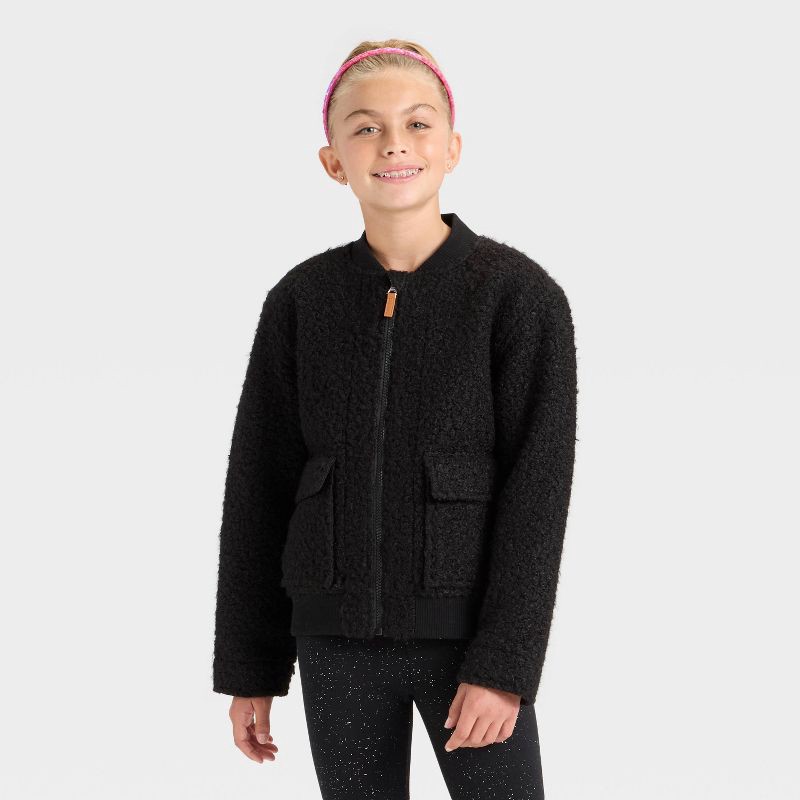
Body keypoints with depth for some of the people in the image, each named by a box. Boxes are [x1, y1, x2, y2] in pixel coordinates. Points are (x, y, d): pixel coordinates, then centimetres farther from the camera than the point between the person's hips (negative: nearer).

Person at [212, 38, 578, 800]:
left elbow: (537, 491, -10)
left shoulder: (521, 295, -8)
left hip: (467, 634, -2)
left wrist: (505, 664, -16)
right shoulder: (300, 301, 0)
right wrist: (249, 669, 5)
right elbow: (259, 487, 5)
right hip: (339, 642, 3)